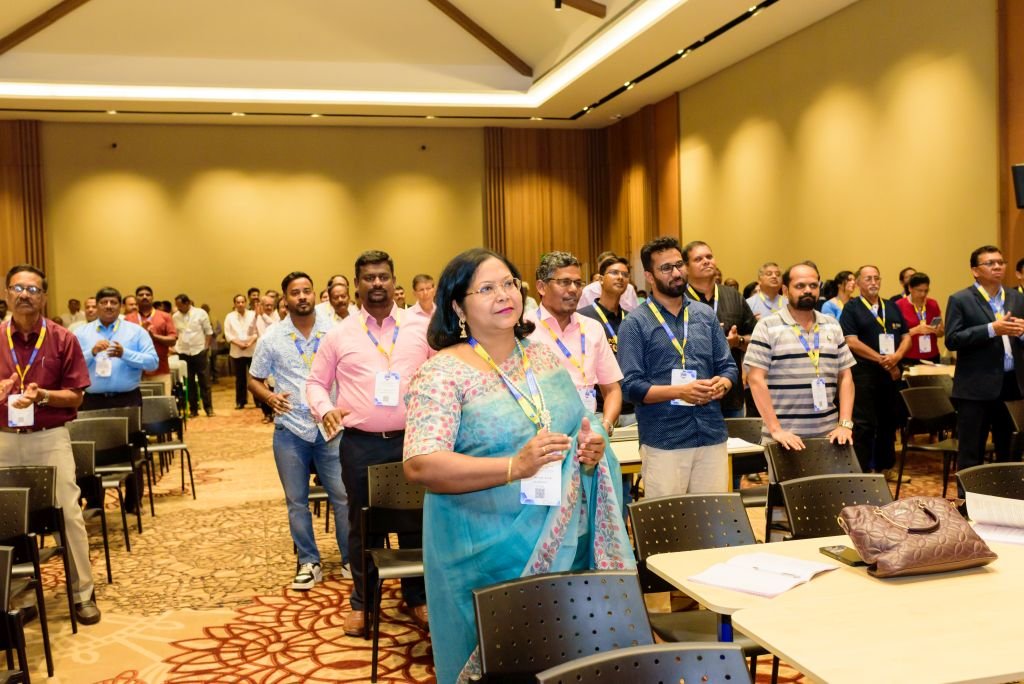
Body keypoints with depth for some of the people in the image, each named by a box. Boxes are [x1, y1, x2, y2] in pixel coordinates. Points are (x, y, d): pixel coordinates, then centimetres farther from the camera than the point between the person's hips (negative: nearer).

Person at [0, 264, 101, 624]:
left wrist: (42, 395, -20)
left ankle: (83, 594, 9)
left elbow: (75, 397, -3)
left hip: (50, 439, -2)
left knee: (69, 514, -1)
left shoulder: (62, 339, -3)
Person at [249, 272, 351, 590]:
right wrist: (268, 397, -14)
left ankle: (350, 560, 17)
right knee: (297, 501, 9)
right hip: (290, 430, 1)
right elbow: (254, 380, 6)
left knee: (343, 496, 1)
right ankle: (309, 563, 22)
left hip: (330, 427, -1)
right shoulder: (271, 337, -1)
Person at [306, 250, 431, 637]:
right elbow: (316, 382, 10)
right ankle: (362, 601, 29)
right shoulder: (340, 334, 5)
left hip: (411, 439, 0)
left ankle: (416, 597, 29)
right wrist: (326, 410, -9)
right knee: (363, 523, 12)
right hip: (360, 444, 0)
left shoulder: (421, 328, 4)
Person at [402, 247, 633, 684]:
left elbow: (577, 429, 18)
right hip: (489, 554, -5)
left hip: (566, 545, 6)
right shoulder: (443, 373, -12)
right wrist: (515, 467, -30)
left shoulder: (545, 358, 7)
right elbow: (419, 466, -22)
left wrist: (592, 450, -6)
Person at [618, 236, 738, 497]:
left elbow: (728, 366, 14)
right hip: (663, 443, -4)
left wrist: (721, 384, -9)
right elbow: (631, 386, -9)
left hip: (712, 437, 4)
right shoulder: (635, 323, -3)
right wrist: (680, 391, -19)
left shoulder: (706, 315, 12)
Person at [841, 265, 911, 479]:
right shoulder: (852, 308, -2)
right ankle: (862, 471, 1)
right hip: (864, 373, -5)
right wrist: (881, 360, -15)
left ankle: (885, 467, 24)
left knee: (889, 422, 12)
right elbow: (852, 342, -12)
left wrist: (897, 356, -10)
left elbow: (906, 337, 11)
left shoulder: (892, 307, 14)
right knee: (864, 425, -4)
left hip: (892, 373, 5)